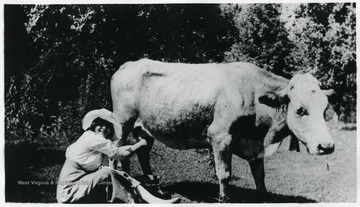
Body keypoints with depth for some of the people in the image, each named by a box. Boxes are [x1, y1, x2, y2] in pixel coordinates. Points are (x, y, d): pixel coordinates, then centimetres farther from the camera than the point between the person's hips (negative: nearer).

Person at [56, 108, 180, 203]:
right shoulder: (93, 138, -17)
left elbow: (118, 151, 8)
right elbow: (121, 155, -11)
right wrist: (139, 144, 2)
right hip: (69, 192, -9)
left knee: (122, 176, -2)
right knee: (107, 174, -28)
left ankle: (155, 201, -11)